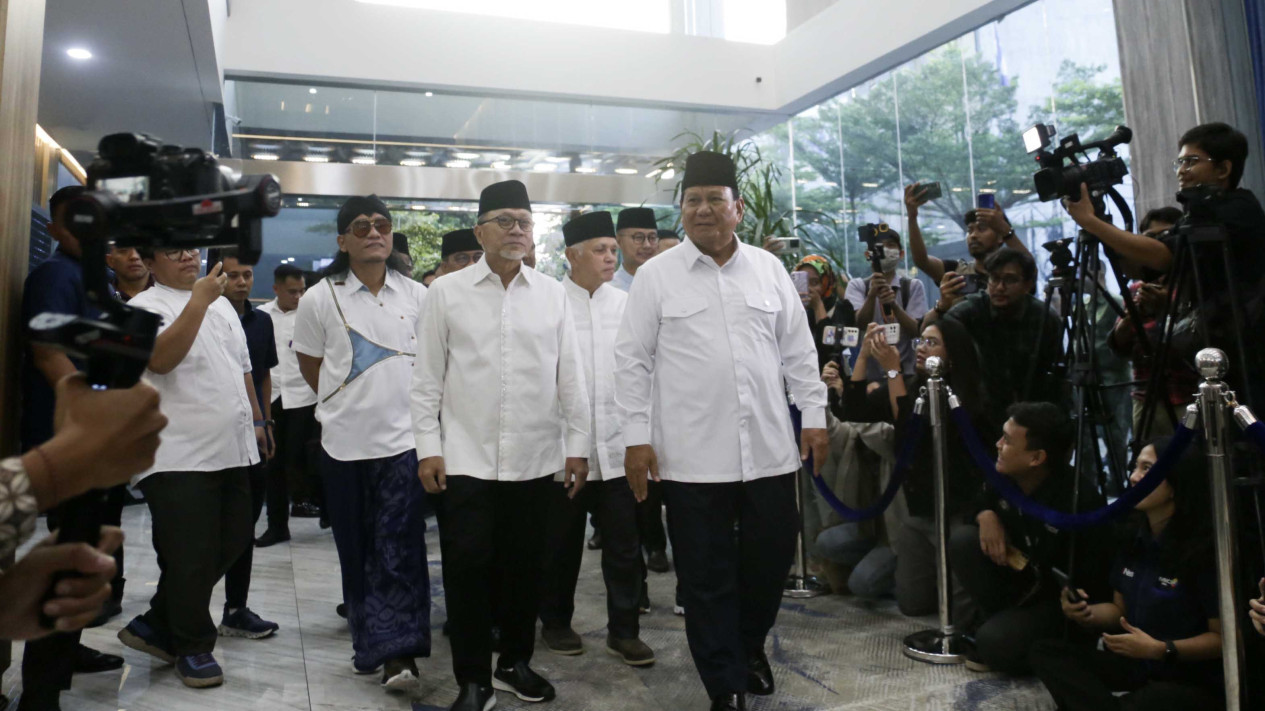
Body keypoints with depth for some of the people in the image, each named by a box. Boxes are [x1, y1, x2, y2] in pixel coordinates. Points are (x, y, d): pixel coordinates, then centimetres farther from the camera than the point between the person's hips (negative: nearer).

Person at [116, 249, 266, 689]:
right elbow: (160, 359, -25)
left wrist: (256, 419, 21)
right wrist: (198, 300, -27)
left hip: (230, 450, 8)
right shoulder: (145, 306, -6)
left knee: (230, 544, 13)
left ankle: (156, 625, 29)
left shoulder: (222, 303, 16)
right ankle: (192, 646, 20)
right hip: (178, 455, -7)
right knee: (191, 559, 0)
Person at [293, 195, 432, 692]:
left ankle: (397, 652, -2)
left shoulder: (417, 296, 2)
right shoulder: (319, 299, -1)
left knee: (400, 547, -6)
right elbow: (310, 365, 10)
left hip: (404, 437, 0)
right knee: (356, 549, 10)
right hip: (344, 442, 1)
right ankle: (369, 641, 25)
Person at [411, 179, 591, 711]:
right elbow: (427, 377, 2)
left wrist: (577, 444, 4)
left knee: (525, 566, 11)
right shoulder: (447, 292, 2)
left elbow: (570, 376, 6)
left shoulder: (553, 294, 6)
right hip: (465, 459, -1)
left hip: (535, 459, 2)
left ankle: (515, 662, 31)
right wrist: (428, 447, -3)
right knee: (467, 568, 2)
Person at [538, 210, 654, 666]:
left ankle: (624, 630, 19)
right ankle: (555, 622, 31)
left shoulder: (626, 304, 8)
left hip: (618, 444, 3)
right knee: (562, 543, 12)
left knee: (624, 542, 5)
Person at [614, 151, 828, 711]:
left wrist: (814, 414, 6)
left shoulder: (769, 269, 9)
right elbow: (633, 361, 0)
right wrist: (636, 436, -5)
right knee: (707, 576, 6)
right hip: (691, 454, -2)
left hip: (769, 448, 3)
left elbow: (798, 350, 11)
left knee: (772, 557, 14)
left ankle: (750, 645, 41)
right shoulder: (655, 276, 0)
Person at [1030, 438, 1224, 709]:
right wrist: (1087, 614, -8)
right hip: (1136, 665, 8)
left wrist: (1160, 649, -24)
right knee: (1044, 652, -13)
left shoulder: (1205, 551, -17)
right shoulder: (1133, 538, 3)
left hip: (1194, 682, -7)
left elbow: (1223, 637, -12)